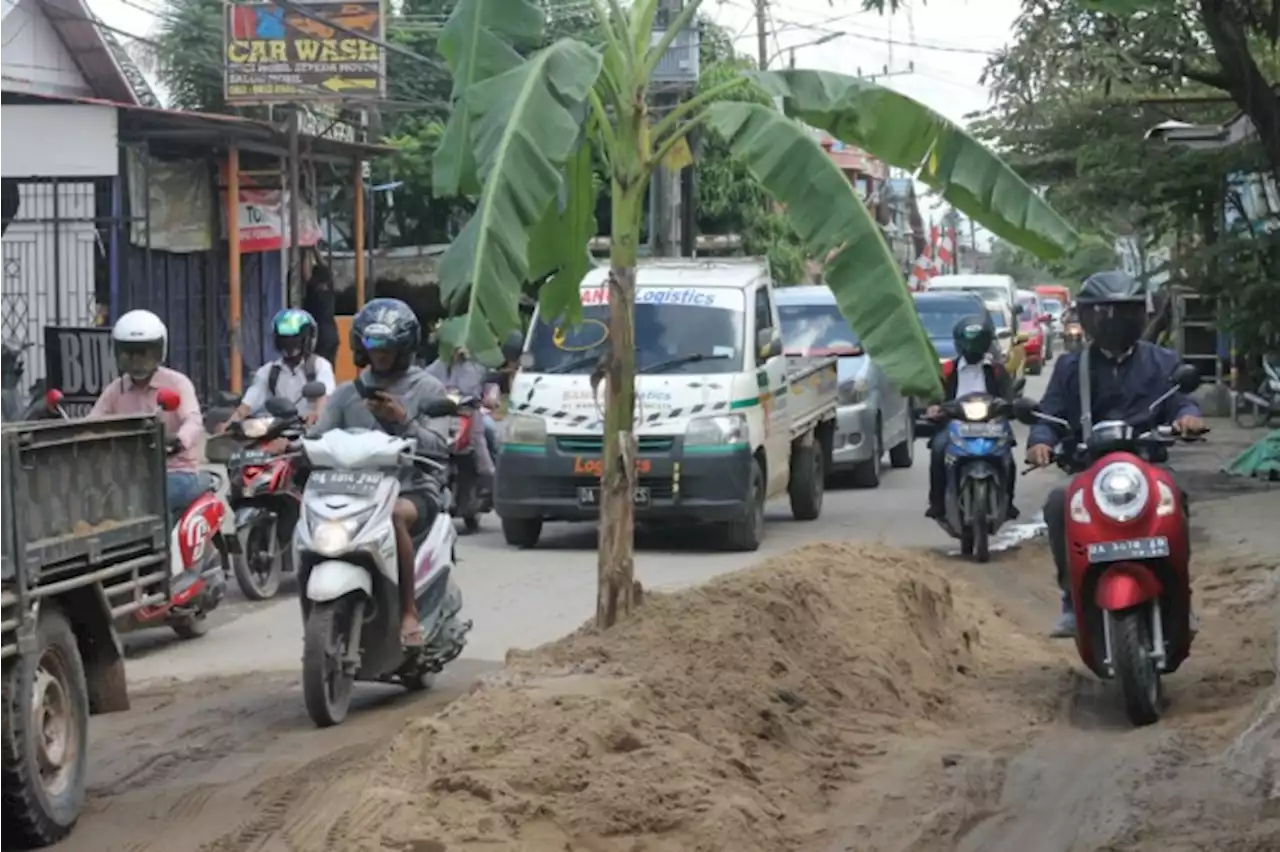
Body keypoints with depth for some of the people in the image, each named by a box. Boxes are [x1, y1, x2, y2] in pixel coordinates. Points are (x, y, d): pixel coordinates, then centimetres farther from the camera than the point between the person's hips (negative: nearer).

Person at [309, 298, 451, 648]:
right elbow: (318, 434, 5)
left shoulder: (427, 389, 7)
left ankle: (409, 612, -28)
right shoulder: (347, 393, 16)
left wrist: (401, 420, -18)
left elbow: (438, 445, -5)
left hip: (413, 490, -4)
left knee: (395, 514, -38)